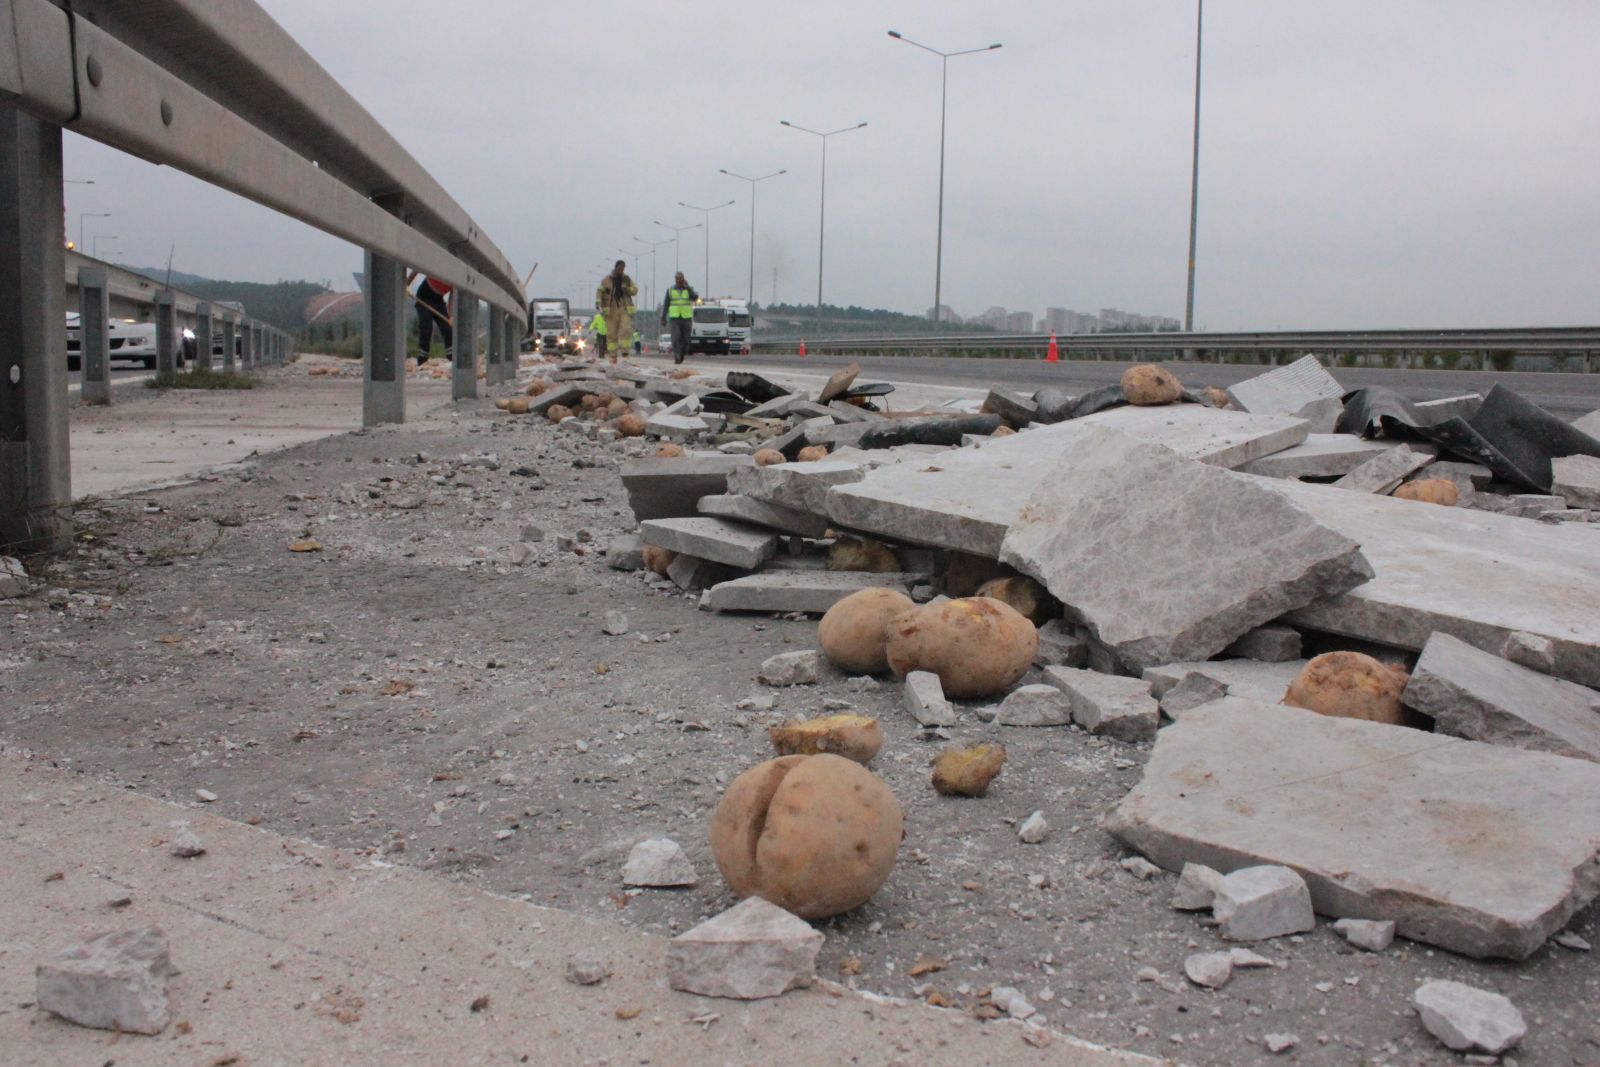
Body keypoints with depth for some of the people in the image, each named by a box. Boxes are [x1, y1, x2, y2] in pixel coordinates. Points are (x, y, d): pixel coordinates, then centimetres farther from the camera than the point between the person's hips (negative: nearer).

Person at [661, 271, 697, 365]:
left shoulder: (689, 289, 5)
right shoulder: (670, 290, 5)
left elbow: (695, 297, -15)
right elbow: (665, 305, 7)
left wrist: (687, 287, -16)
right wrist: (663, 318, 3)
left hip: (686, 318, 1)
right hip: (674, 318, -1)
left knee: (685, 339, 3)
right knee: (676, 338, -17)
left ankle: (681, 356, 26)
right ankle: (676, 358, -20)